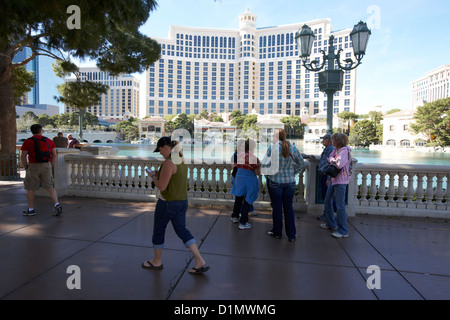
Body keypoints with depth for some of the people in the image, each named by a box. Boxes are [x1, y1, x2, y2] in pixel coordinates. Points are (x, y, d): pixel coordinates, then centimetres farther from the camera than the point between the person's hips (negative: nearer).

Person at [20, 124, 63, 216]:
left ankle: (31, 209, 18)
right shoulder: (49, 141, 5)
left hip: (33, 167, -3)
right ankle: (57, 205, -11)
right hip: (46, 166, 3)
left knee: (30, 188, 11)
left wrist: (26, 167, 4)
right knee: (49, 187, 5)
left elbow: (23, 157, -8)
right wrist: (50, 166, 11)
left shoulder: (27, 142, -4)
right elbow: (54, 155, 5)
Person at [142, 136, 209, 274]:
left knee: (158, 231, 13)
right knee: (182, 230, 14)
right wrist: (159, 174, 13)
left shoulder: (168, 163, -22)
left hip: (167, 203, -8)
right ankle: (200, 262, 9)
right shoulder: (182, 159, 7)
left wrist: (153, 176, -5)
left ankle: (156, 262, 34)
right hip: (182, 201, 8)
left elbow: (161, 186, -22)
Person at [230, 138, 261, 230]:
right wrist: (259, 165, 3)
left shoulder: (239, 155, -1)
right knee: (247, 202, 7)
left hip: (239, 180, 6)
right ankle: (243, 223, 13)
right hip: (249, 182, -5)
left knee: (238, 199, 22)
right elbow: (258, 173, -14)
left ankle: (234, 217, 37)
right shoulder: (254, 158, -18)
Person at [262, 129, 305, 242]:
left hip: (275, 181, -3)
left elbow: (265, 164, -11)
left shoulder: (272, 148, -11)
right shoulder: (293, 148, 1)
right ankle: (291, 235, 17)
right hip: (290, 182, 3)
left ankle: (277, 232, 22)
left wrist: (267, 174, 7)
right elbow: (301, 164, 10)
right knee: (289, 208, 12)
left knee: (277, 207, 8)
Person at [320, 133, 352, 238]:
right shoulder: (335, 149, 10)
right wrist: (332, 161, -7)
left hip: (341, 181, -9)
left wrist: (332, 160, -11)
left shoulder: (345, 150, -16)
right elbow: (329, 159, 13)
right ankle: (331, 224, 32)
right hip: (333, 179, 10)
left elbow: (339, 164, -27)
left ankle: (343, 231, 3)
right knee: (328, 201, 17)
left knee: (340, 206, -6)